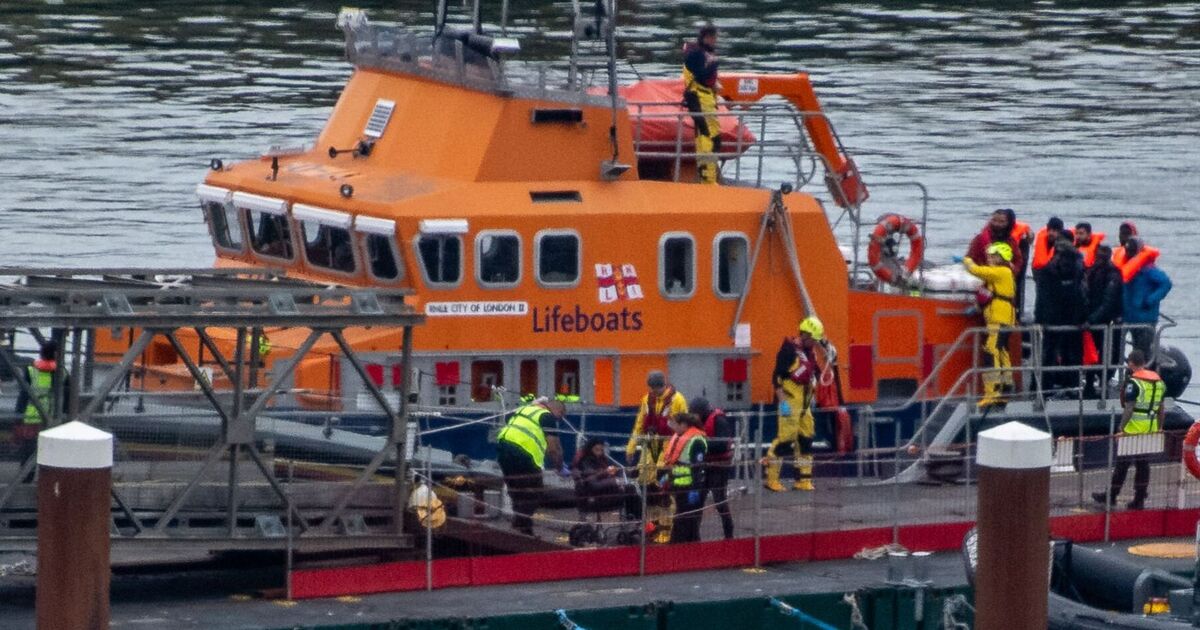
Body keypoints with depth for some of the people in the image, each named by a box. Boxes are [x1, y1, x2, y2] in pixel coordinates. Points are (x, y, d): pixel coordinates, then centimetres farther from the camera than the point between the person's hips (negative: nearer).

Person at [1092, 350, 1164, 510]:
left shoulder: (1133, 383, -14)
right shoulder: (1158, 381, 9)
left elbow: (1129, 409, -18)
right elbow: (1161, 409, 15)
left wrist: (1121, 428, -12)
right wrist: (1159, 428, 22)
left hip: (1134, 429, -7)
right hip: (1151, 430, 7)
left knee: (1122, 463, 3)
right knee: (1143, 464, 10)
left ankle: (1111, 496, 12)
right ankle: (1139, 500, 12)